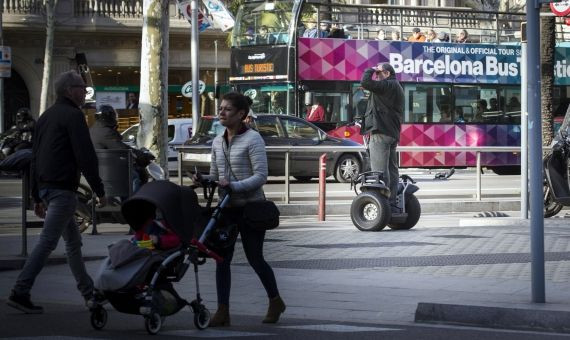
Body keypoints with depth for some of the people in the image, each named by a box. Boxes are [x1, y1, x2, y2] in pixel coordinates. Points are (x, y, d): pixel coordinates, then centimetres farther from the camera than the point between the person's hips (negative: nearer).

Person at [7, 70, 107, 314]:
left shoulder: (46, 117, 18)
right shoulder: (73, 115, -9)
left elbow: (35, 158, 20)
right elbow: (86, 157, -16)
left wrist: (37, 197, 22)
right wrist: (99, 191, -11)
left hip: (45, 186, 10)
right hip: (63, 188, -10)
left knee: (73, 241, 16)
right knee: (47, 242, -11)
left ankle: (89, 293, 22)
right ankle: (20, 292, -15)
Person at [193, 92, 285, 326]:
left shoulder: (253, 139, -10)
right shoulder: (218, 142, 11)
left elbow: (261, 176, -16)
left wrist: (234, 185, -27)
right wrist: (203, 181, -4)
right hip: (227, 208, 6)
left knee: (255, 259, 4)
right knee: (222, 258, -1)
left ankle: (275, 302, 25)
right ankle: (223, 311, 1)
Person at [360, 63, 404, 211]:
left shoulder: (388, 85, -10)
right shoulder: (397, 88, 22)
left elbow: (365, 82, -20)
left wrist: (371, 70, -4)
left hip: (381, 133, -11)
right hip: (393, 133, 11)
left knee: (380, 170, -11)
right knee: (391, 170, 10)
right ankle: (392, 204, 12)